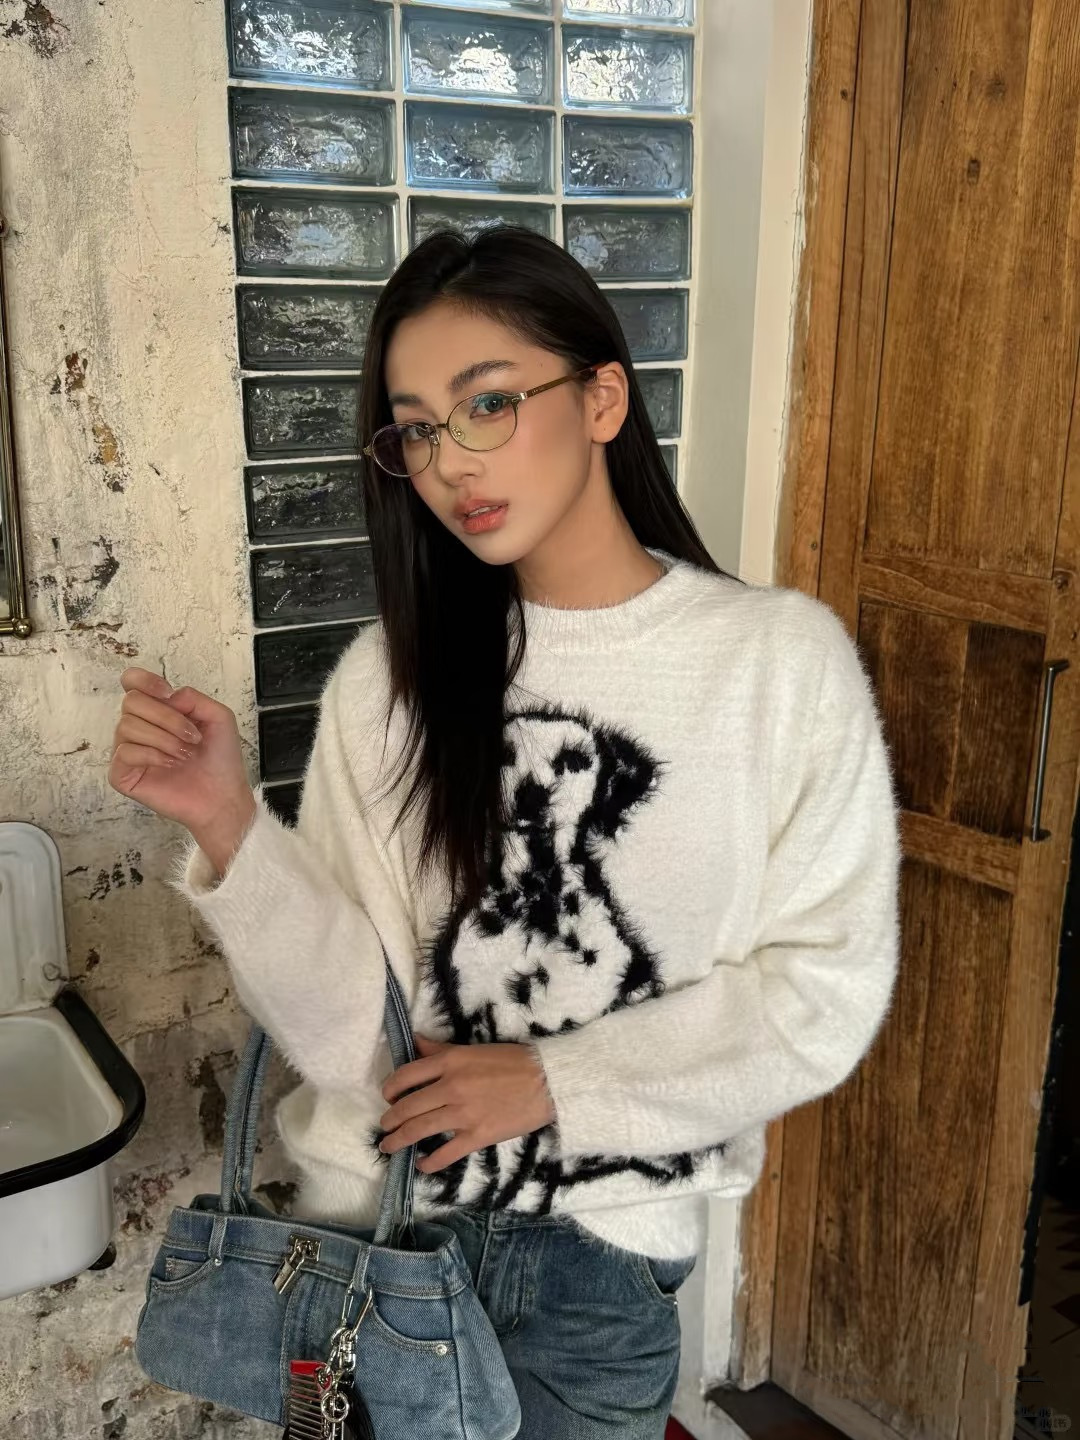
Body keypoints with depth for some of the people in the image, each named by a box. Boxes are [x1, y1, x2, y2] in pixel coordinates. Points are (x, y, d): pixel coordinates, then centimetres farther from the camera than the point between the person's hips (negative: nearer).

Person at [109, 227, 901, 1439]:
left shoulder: (782, 657, -11)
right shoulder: (388, 678, -7)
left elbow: (824, 994, -10)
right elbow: (346, 1029, -9)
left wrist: (551, 1080, -13)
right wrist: (231, 829, -23)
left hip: (604, 1259, -1)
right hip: (370, 1217, 2)